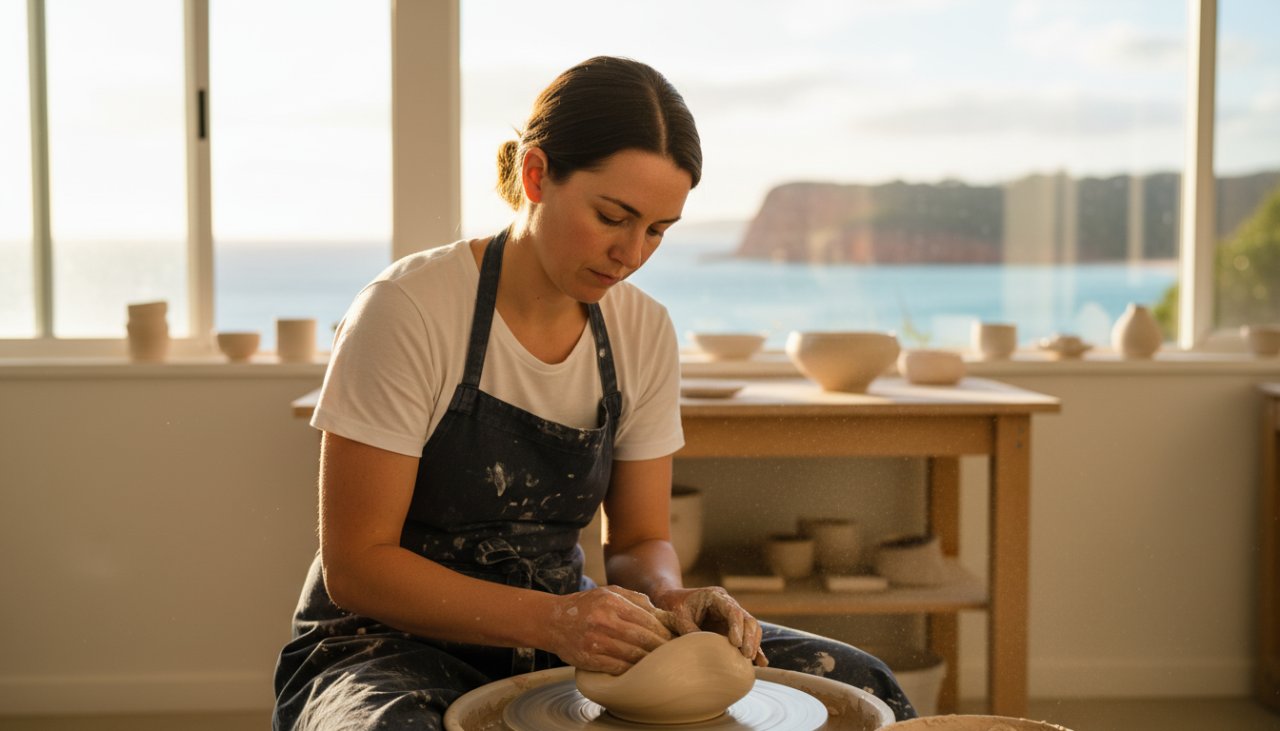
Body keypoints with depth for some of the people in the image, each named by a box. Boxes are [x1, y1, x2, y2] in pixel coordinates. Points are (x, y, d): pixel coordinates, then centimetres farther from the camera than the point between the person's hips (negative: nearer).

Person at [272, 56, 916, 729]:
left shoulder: (645, 333, -1)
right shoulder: (408, 311, -18)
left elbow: (640, 539, 6)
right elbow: (354, 564, -17)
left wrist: (669, 597, -18)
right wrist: (551, 619, -29)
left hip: (556, 647, 5)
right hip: (391, 645, -5)